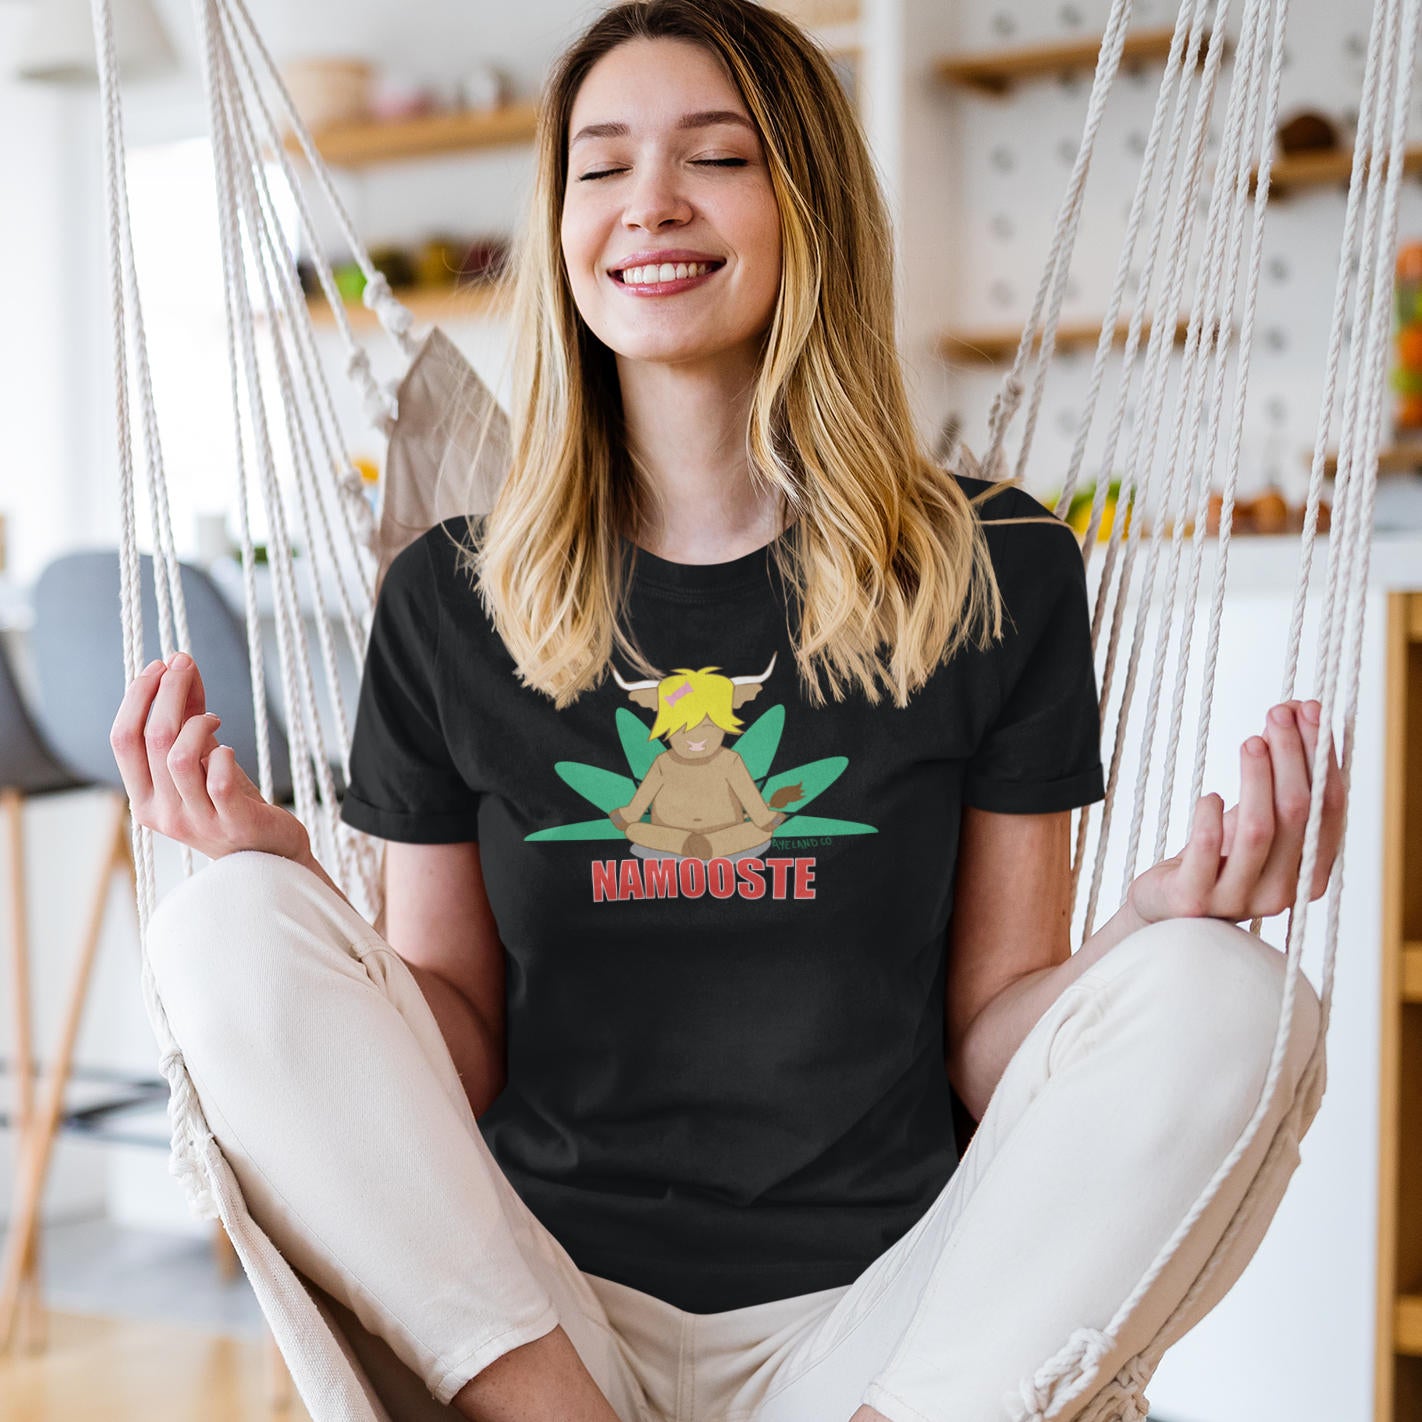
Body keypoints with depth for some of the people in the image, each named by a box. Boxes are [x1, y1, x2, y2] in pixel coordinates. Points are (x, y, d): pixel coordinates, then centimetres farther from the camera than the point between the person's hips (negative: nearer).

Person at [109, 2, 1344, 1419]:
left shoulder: (995, 571, 2)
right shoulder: (450, 600, 5)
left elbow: (987, 1041, 4)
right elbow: (459, 1067, 6)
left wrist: (1159, 936, -16)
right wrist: (286, 885, -10)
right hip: (521, 1307, 1)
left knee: (1236, 997, -23)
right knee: (226, 927, -20)